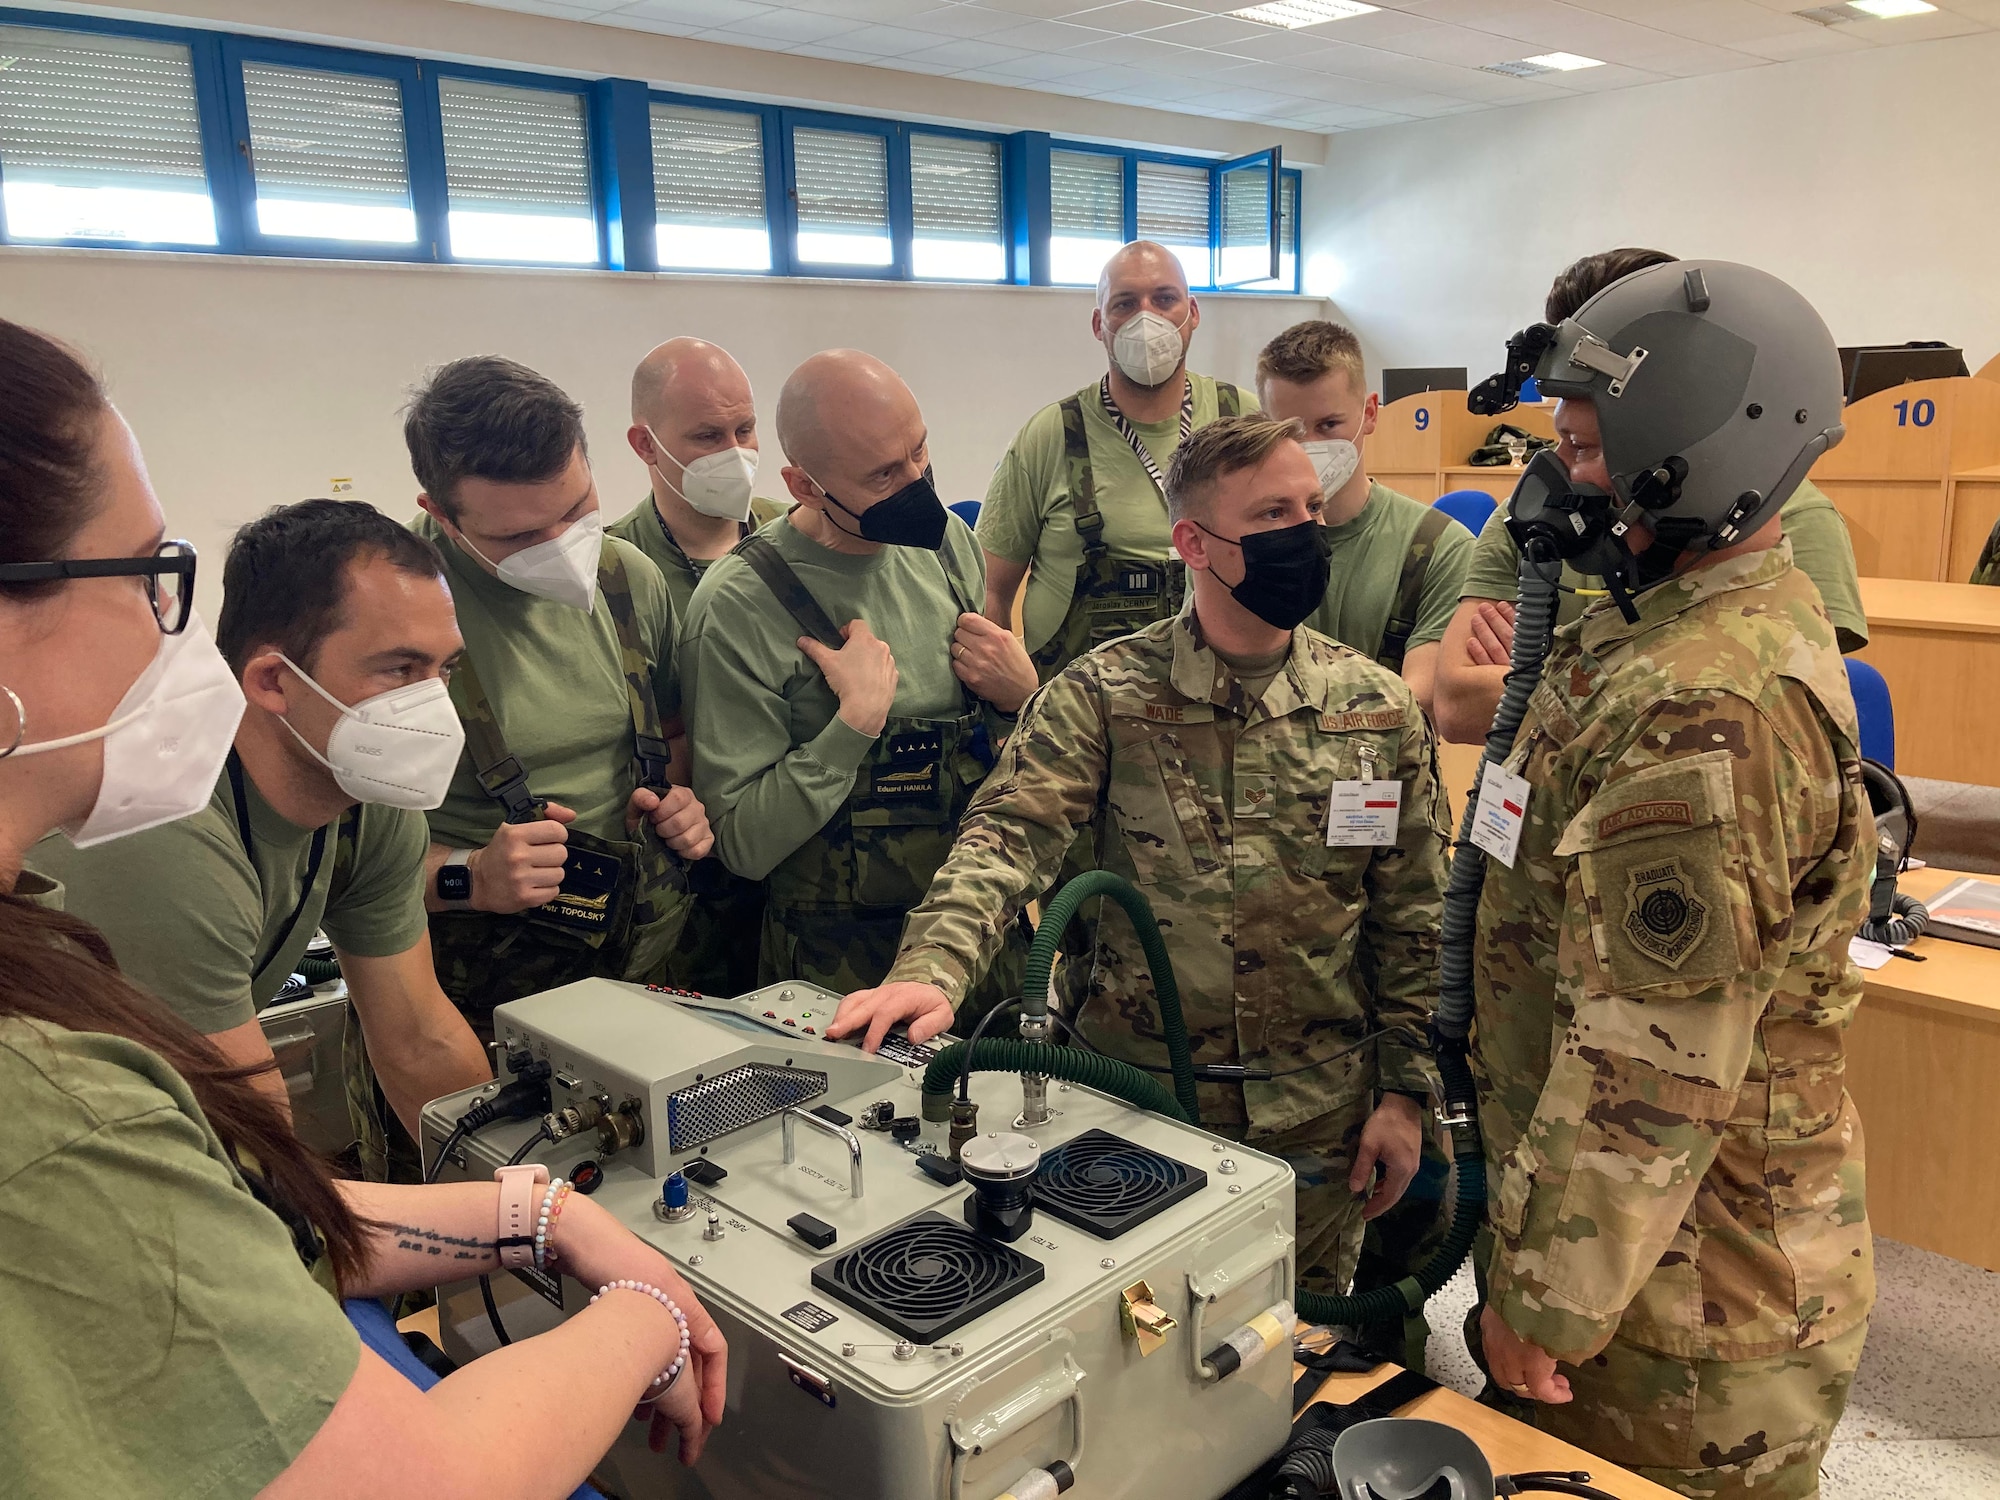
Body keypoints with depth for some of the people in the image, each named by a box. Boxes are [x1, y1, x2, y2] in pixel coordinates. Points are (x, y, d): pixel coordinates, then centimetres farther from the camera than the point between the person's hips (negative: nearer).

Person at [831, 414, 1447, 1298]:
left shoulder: (1378, 707, -2)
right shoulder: (1104, 693, -8)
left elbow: (1411, 917, 2)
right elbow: (1011, 833, -20)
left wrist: (1403, 1092, 1)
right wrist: (934, 969, -38)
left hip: (1317, 1110, 2)